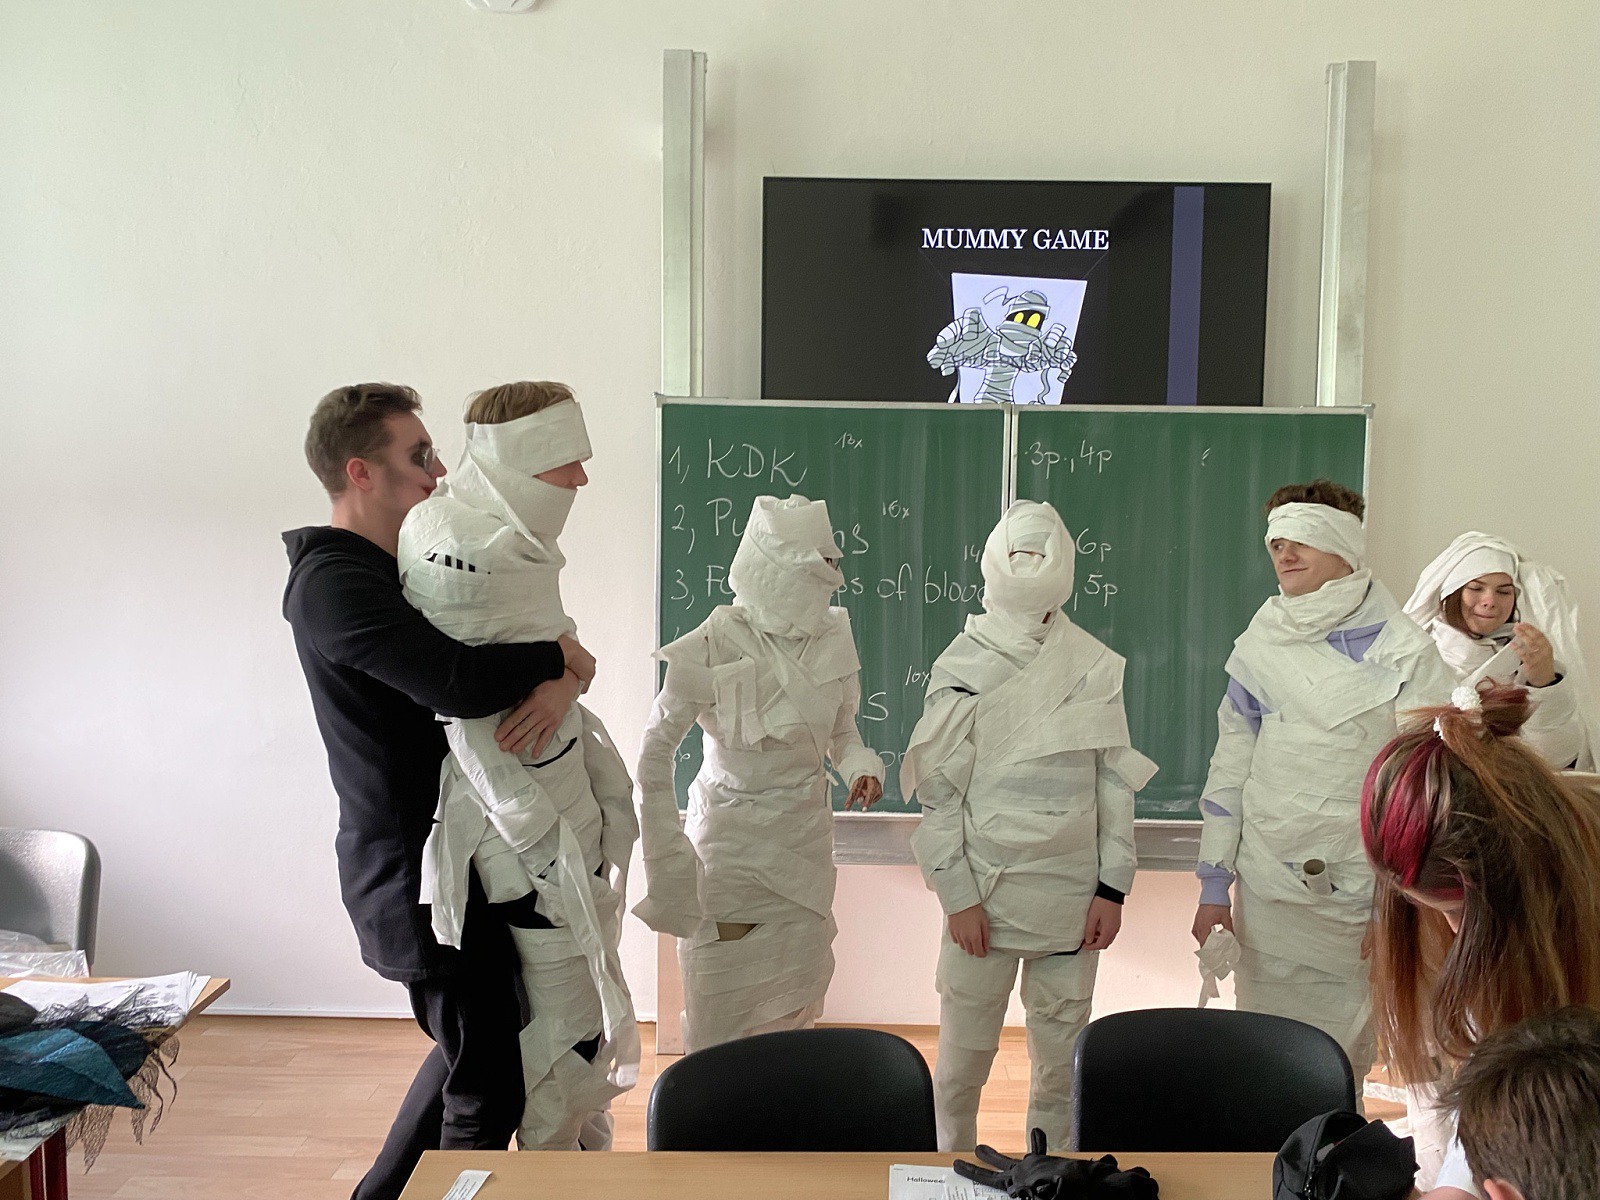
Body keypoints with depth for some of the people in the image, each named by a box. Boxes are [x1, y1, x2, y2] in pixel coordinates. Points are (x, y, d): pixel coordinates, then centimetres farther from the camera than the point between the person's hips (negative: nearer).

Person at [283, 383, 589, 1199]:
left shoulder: (403, 573, 14)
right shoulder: (334, 582, -18)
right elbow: (459, 682, -34)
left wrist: (553, 679, -17)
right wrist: (556, 657, -16)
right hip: (417, 877, -10)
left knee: (469, 1047, 25)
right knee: (490, 1086, -1)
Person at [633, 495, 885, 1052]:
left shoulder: (834, 639, -5)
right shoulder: (714, 646, -19)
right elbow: (655, 751, -13)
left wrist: (860, 766, -12)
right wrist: (669, 862, -12)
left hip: (806, 838, 5)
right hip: (731, 840, -4)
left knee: (797, 1006, 15)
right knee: (723, 1019, 4)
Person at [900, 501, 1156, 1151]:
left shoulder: (1095, 665, 3)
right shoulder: (963, 666, -4)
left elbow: (1116, 781, 6)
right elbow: (940, 790, -4)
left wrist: (1112, 888, 2)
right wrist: (958, 897, -8)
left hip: (1072, 895, 2)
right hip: (985, 891, -2)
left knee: (1063, 1060, 10)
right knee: (963, 1055, 5)